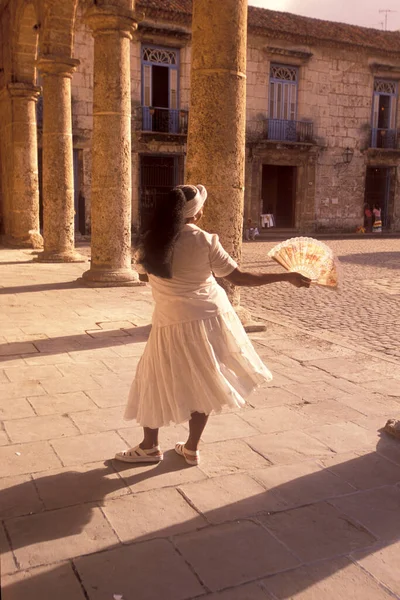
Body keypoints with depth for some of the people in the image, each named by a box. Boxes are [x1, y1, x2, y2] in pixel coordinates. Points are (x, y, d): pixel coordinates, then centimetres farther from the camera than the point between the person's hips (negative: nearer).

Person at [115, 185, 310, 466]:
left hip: (171, 322, 1)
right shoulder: (205, 241, -9)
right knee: (202, 383, 14)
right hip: (209, 317, 0)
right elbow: (239, 277, -8)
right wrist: (287, 277, -3)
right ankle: (192, 448, 25)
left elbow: (144, 275, 11)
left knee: (157, 381, 15)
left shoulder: (152, 241, -4)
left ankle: (150, 446, 27)